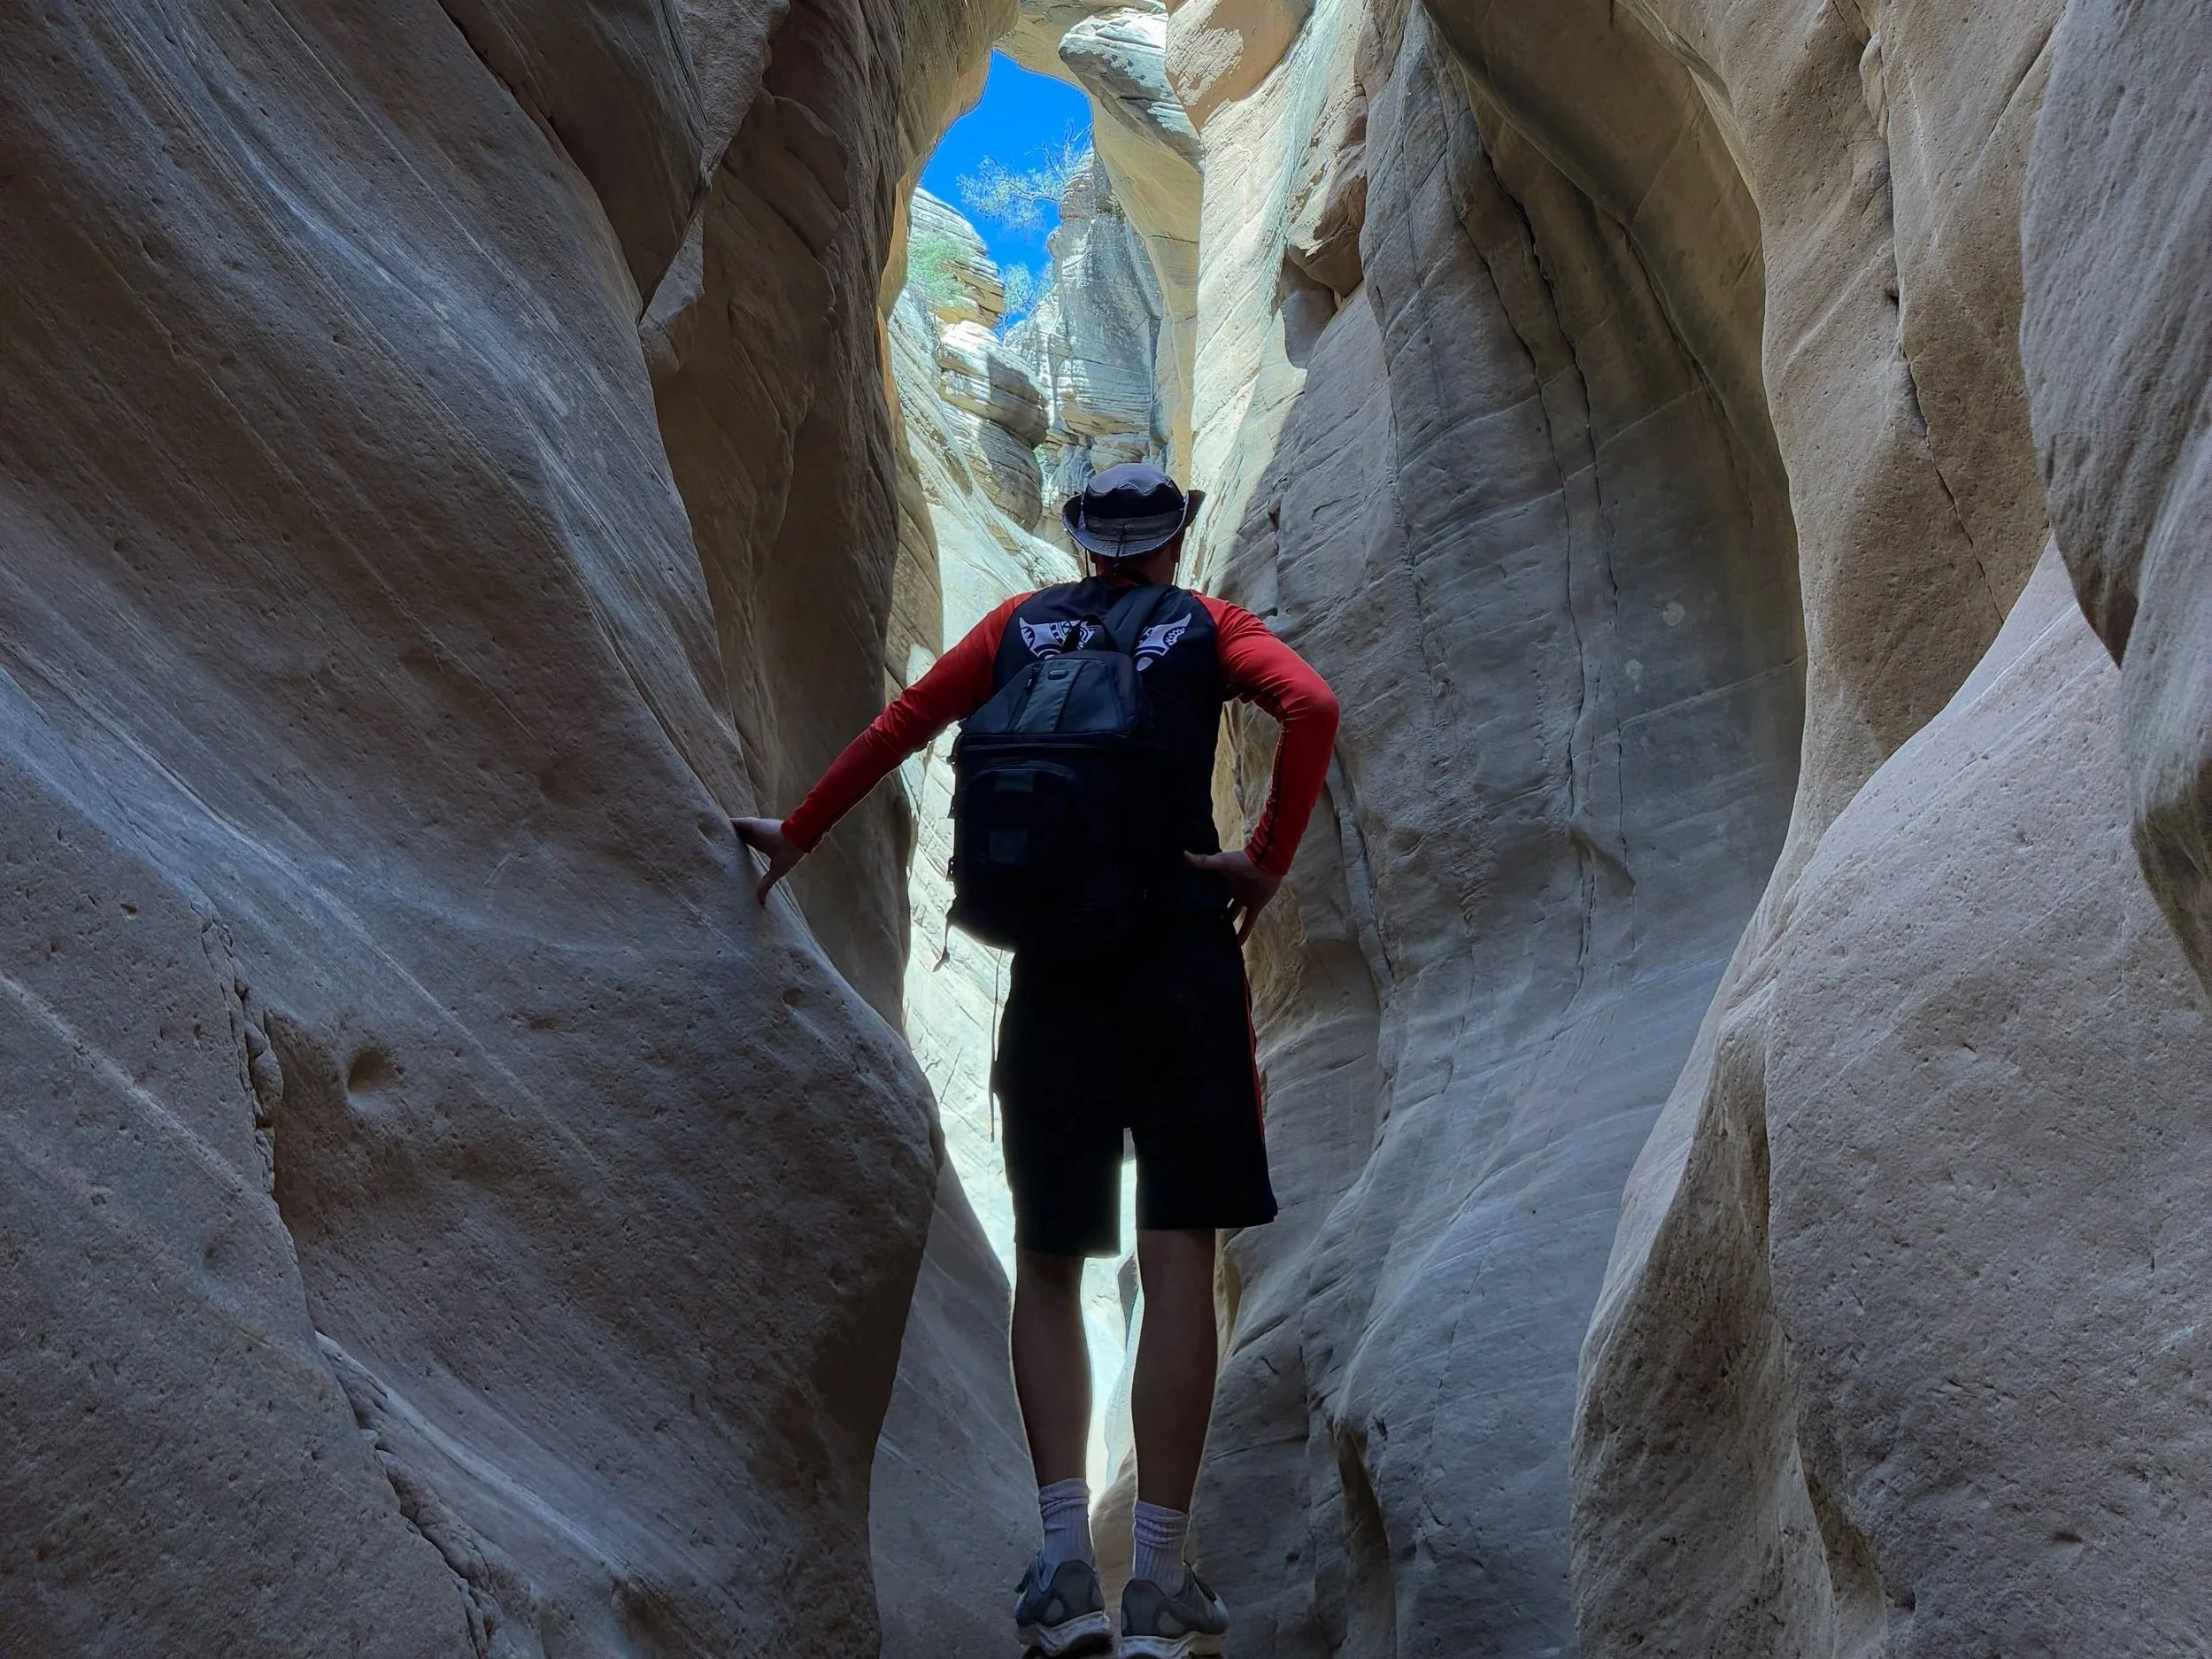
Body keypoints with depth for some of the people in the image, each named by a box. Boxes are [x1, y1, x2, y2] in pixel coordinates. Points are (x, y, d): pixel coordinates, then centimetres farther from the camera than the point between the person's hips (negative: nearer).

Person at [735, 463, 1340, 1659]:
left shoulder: (1021, 626, 13)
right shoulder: (1204, 628, 8)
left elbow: (898, 727, 13)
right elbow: (1312, 708, -11)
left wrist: (797, 836, 25)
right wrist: (1269, 857, -6)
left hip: (1053, 975, 2)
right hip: (1184, 965, -2)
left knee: (1048, 1267, 10)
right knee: (1179, 1265, 0)